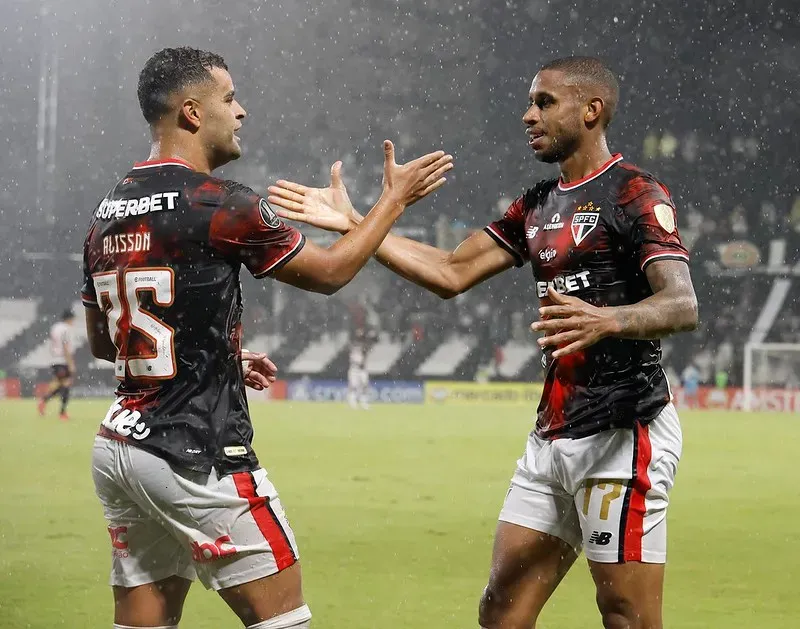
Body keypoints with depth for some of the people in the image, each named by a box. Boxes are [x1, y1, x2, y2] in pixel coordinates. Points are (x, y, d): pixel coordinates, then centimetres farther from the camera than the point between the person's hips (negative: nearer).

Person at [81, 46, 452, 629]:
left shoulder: (108, 213, 11)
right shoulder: (220, 205, -12)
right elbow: (329, 272, 0)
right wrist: (395, 197, 14)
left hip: (119, 447, 8)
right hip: (196, 456, -8)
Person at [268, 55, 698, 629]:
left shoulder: (635, 194, -8)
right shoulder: (538, 205, 19)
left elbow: (683, 305, -21)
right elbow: (452, 273, 17)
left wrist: (607, 320, -41)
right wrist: (353, 223, 12)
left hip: (623, 432, -9)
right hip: (553, 436, 9)